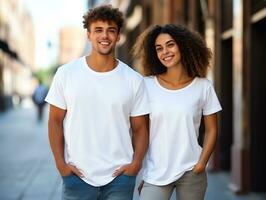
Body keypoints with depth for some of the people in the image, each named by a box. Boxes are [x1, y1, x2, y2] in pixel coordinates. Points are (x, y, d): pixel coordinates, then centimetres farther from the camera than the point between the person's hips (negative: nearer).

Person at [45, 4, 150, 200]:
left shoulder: (134, 80, 0)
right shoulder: (66, 74, -1)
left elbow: (140, 128, 5)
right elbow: (55, 121, 3)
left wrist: (136, 163, -8)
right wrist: (60, 163, -5)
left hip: (119, 177, 1)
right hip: (77, 176, 0)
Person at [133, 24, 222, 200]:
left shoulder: (203, 86, 0)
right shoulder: (147, 85, -2)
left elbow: (211, 130, 5)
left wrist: (201, 164, -5)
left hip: (191, 173, 1)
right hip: (155, 174, 0)